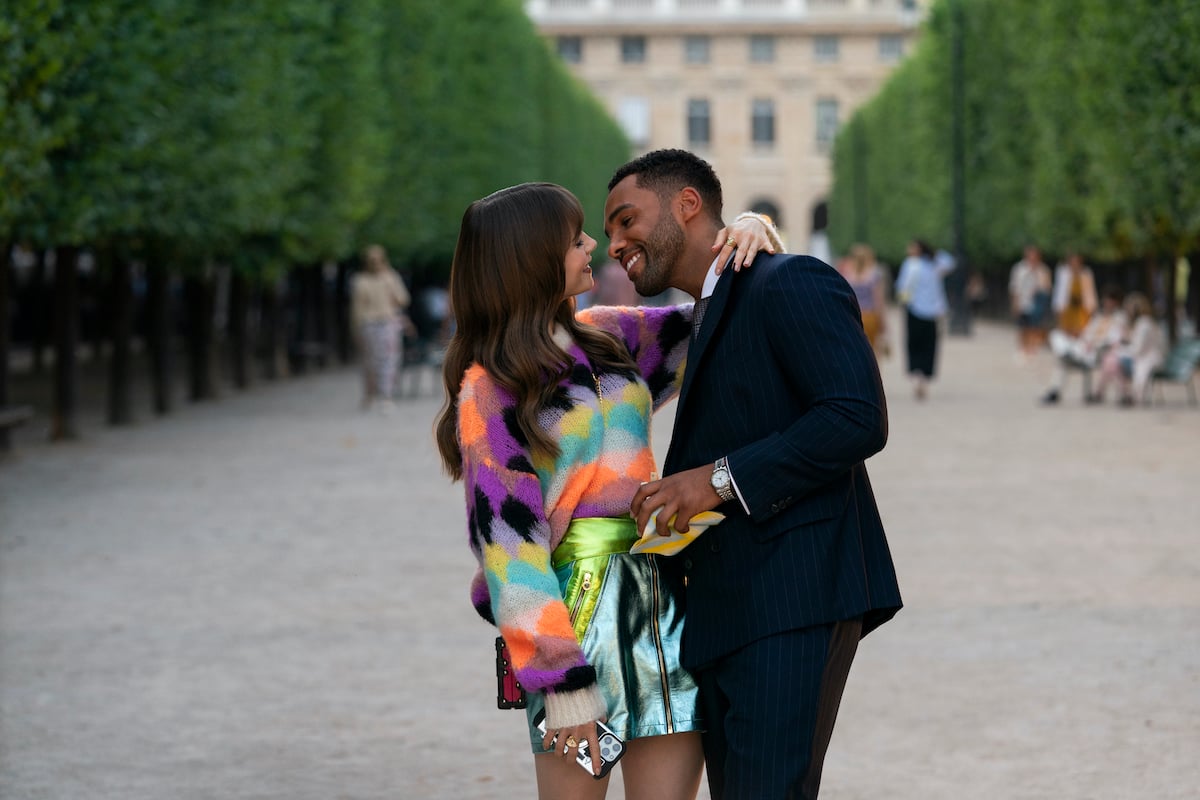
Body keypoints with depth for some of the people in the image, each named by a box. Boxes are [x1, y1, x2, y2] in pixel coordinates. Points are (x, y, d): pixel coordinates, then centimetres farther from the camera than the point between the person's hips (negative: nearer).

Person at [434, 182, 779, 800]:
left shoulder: (608, 337, 11)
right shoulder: (490, 388, -5)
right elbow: (506, 532, -10)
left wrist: (750, 235, 3)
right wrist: (561, 679, -15)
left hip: (660, 600, 5)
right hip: (577, 603, -5)